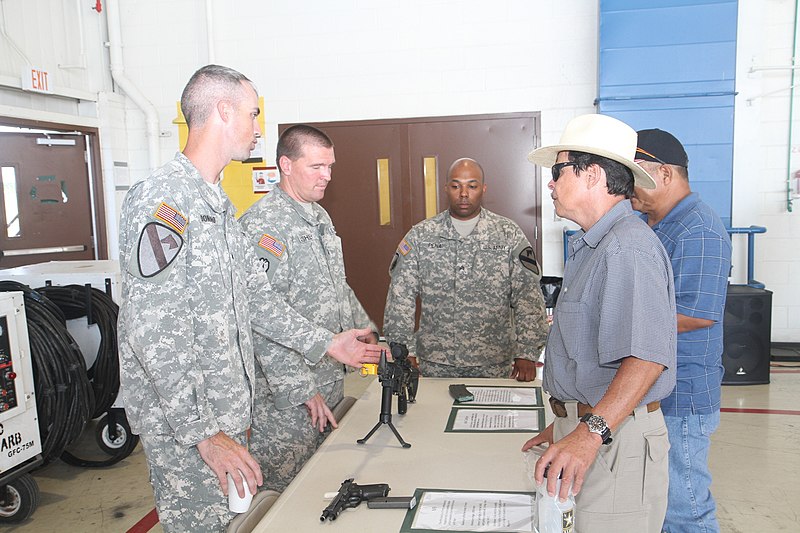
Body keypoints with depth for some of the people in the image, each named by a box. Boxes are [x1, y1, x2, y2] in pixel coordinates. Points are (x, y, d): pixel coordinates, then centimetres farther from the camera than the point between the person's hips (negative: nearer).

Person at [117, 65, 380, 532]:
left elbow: (254, 297, 15)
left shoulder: (220, 205, 14)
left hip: (227, 413, 9)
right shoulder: (162, 200, -18)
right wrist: (204, 434, -24)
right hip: (183, 426, -9)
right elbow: (152, 331, -24)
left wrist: (325, 344, 11)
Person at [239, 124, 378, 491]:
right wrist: (301, 390, -22)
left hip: (329, 381, 9)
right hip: (284, 396, -8)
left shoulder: (321, 217, 13)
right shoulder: (263, 225, -17)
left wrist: (363, 326, 13)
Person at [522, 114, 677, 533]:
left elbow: (645, 358, -29)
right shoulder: (591, 246, 16)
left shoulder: (627, 248, -19)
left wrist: (590, 433, -34)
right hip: (588, 426, 10)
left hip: (615, 436, -10)